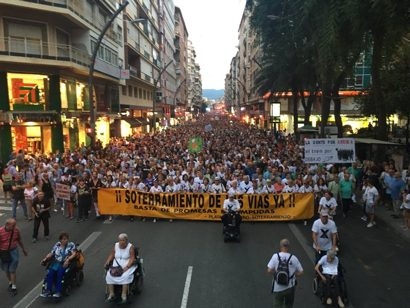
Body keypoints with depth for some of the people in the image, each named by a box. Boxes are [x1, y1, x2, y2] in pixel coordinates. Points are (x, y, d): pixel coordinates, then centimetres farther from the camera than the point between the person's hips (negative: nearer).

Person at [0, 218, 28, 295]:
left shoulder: (16, 230, -11)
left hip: (14, 251, 0)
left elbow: (20, 240, 6)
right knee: (6, 270, 17)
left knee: (12, 270, 1)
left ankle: (14, 287, 14)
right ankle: (10, 282, 41)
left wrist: (23, 250, 16)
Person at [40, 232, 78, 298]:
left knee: (60, 272, -32)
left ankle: (58, 291, -32)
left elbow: (74, 254, -5)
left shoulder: (71, 245, 7)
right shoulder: (57, 245, 20)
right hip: (56, 262, 4)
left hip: (65, 263, -4)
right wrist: (45, 259, -1)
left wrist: (68, 259, -21)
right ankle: (48, 290, -28)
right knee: (50, 272, -27)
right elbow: (51, 253, 17)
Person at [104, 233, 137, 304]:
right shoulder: (116, 246, 6)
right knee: (109, 275, -22)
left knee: (126, 276, -33)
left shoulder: (130, 247, -8)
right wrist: (107, 262, -8)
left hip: (127, 266, -4)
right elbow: (111, 255, 9)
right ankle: (111, 294, -16)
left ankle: (124, 295, -27)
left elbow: (132, 258, -14)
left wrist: (126, 267, -25)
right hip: (116, 266, 4)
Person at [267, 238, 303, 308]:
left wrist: (276, 272, 4)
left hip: (278, 287, -1)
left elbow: (269, 270, -16)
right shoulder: (293, 258, -10)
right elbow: (300, 272, -5)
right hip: (290, 287, 1)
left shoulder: (275, 256, -13)